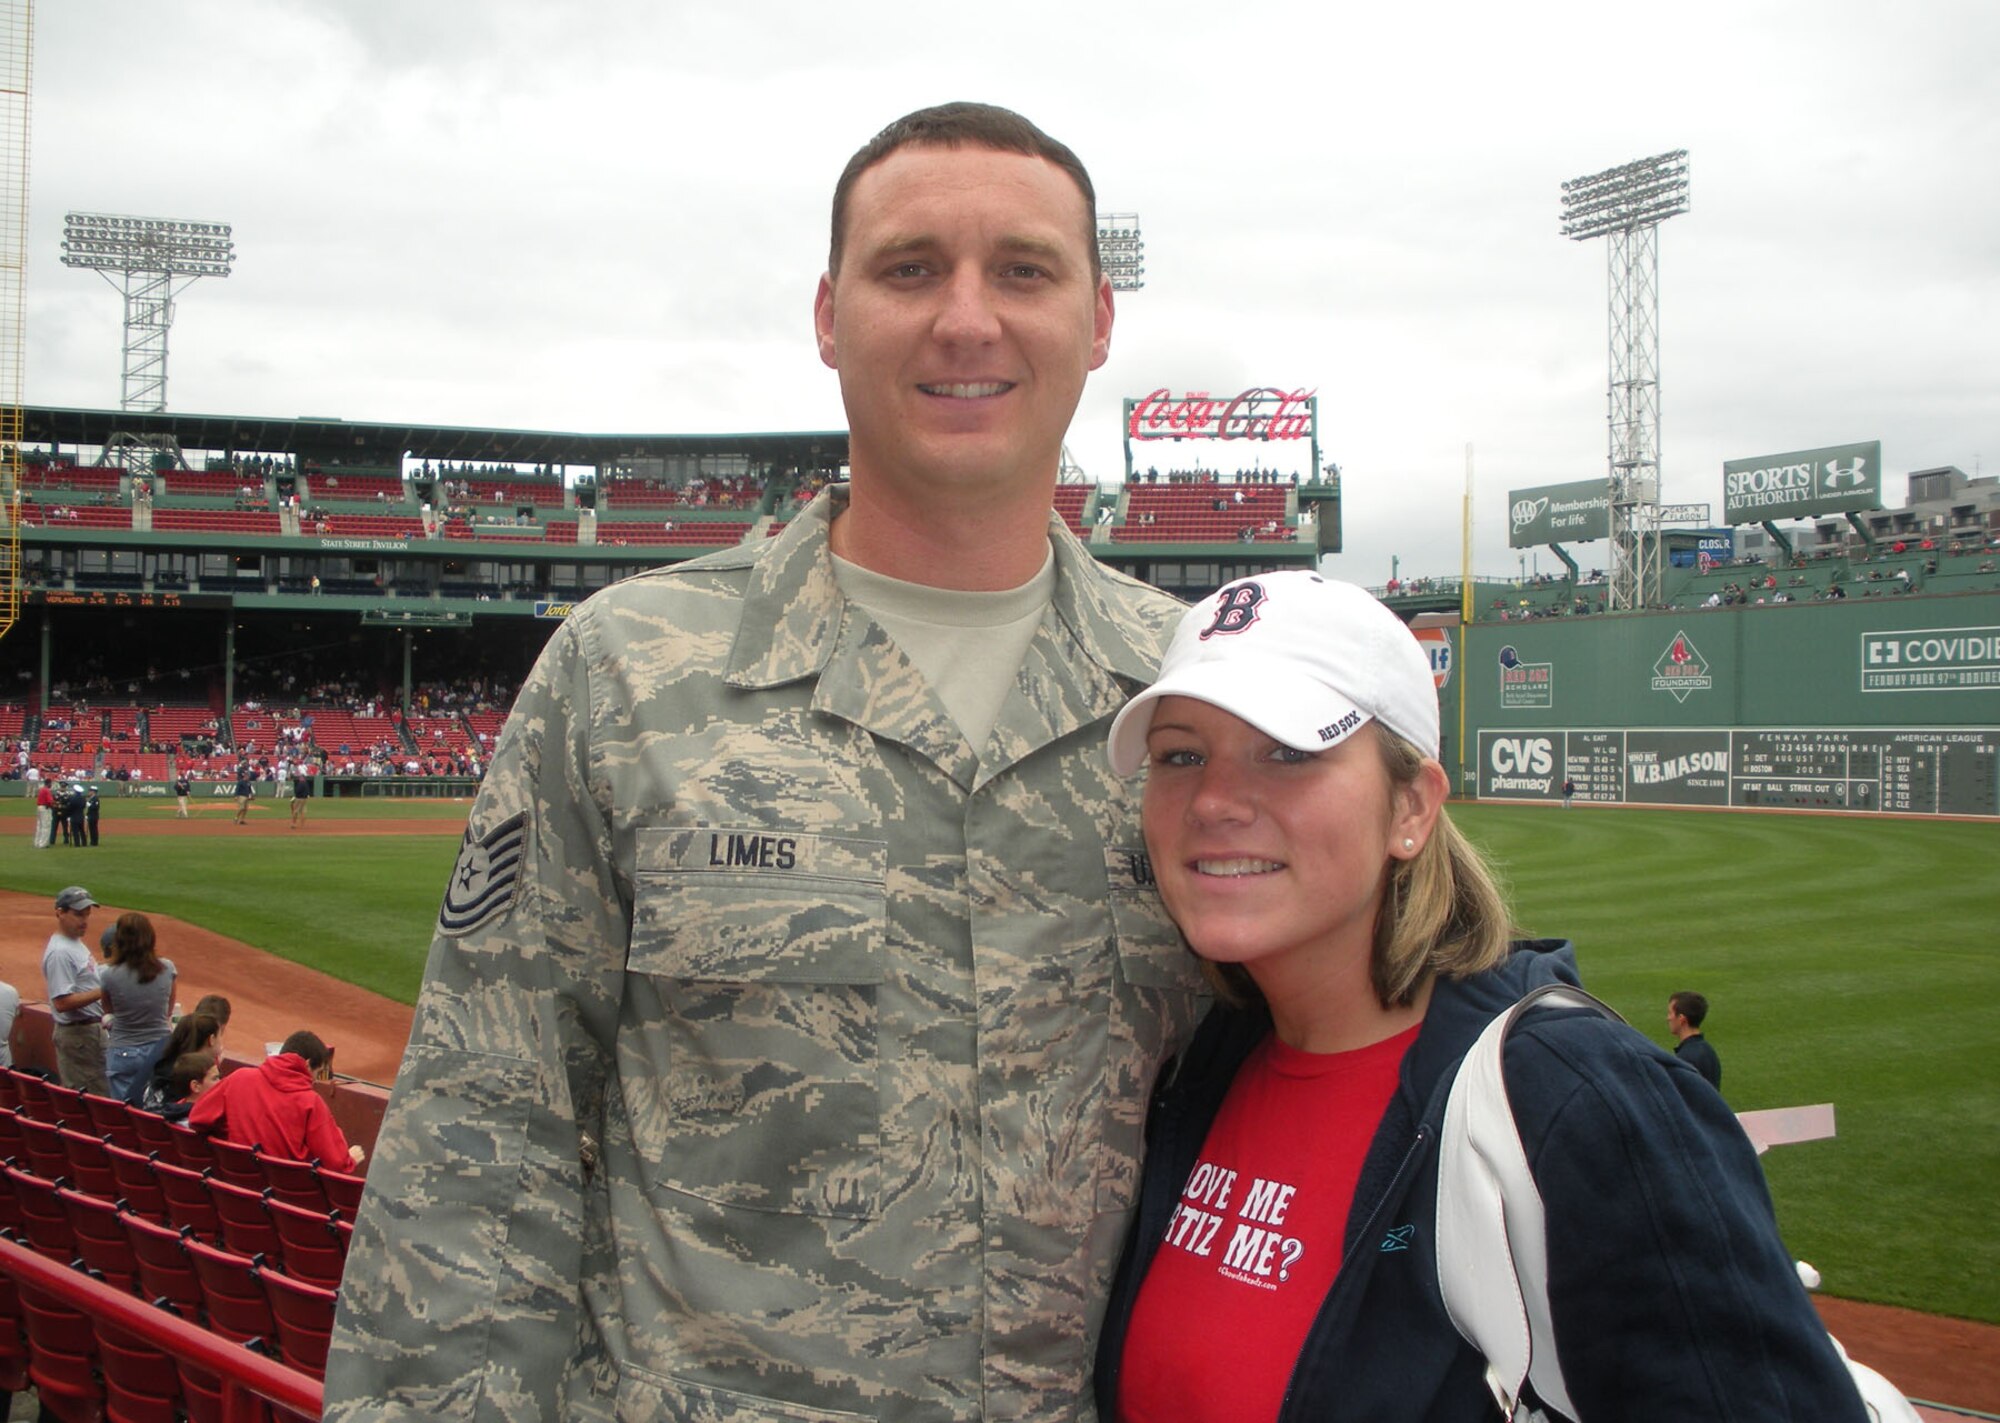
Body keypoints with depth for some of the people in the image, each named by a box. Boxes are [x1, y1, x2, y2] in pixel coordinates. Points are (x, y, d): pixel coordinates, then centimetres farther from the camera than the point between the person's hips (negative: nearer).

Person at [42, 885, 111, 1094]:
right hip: (77, 1034, -10)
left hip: (91, 1028, 10)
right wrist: (101, 992, -28)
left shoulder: (76, 943, 12)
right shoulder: (60, 952, -19)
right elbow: (62, 1002, -25)